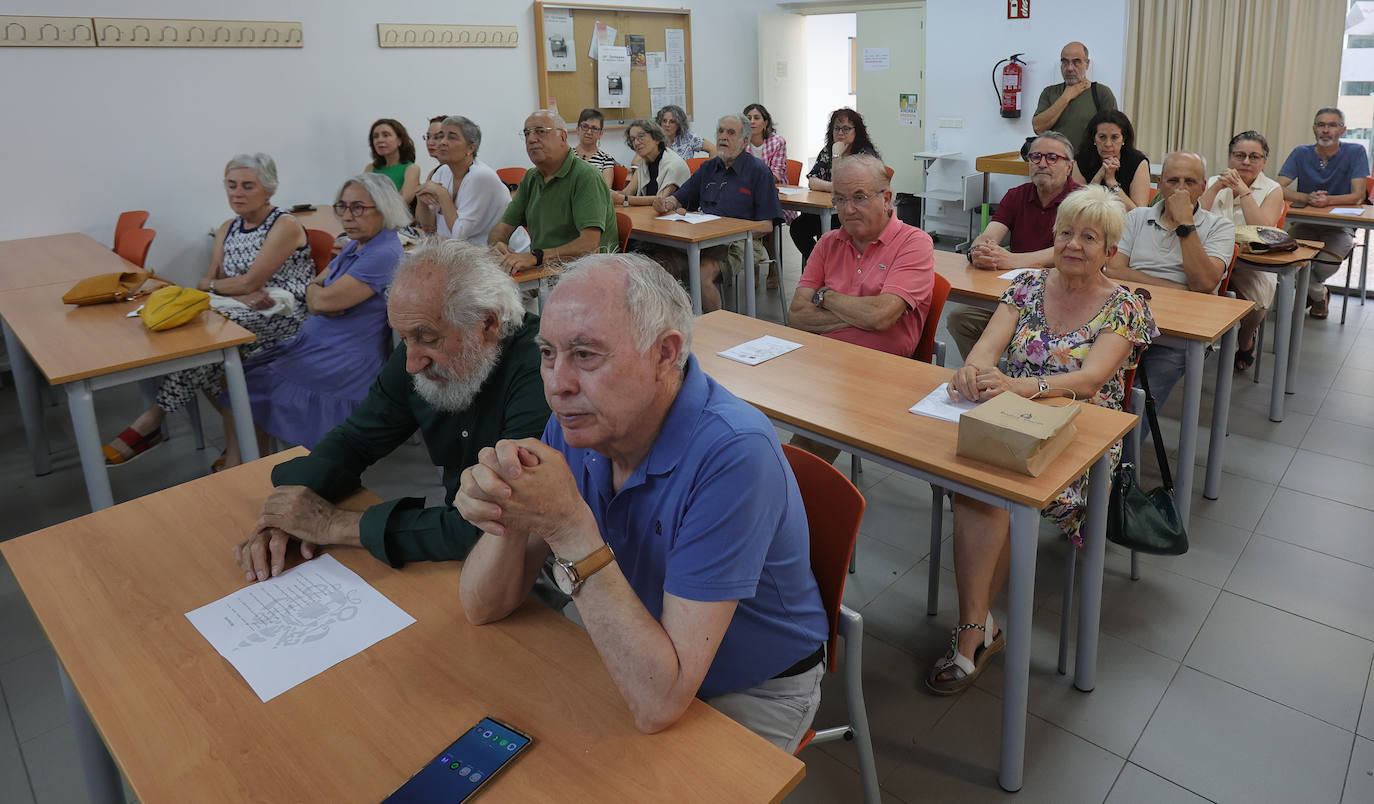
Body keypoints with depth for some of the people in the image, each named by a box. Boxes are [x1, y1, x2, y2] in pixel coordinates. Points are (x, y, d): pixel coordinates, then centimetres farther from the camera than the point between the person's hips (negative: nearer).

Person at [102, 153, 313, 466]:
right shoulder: (228, 229, 16)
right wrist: (238, 294, -15)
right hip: (243, 311, 7)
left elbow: (249, 282, -13)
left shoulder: (285, 226, -7)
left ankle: (152, 421, -20)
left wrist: (210, 285, 0)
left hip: (282, 317, -7)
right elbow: (209, 281, 6)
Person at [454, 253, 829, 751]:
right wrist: (507, 520, -30)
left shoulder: (733, 454, -33)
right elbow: (484, 608, -9)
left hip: (749, 694, -5)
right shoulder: (579, 419, -12)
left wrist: (569, 528, -38)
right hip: (631, 659, 5)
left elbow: (658, 703, -34)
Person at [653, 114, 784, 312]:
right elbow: (679, 198, 23)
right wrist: (665, 203, -2)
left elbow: (767, 226, -3)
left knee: (702, 274, -34)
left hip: (736, 243, -5)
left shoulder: (758, 171, 2)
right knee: (660, 261, -21)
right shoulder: (708, 168, 19)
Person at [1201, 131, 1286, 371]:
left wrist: (1243, 190, -15)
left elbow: (1262, 231, -16)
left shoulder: (1272, 190, 4)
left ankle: (1246, 340, 5)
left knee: (1255, 296, -31)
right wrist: (1217, 187, -15)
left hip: (1252, 265, -1)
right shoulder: (1213, 182, 10)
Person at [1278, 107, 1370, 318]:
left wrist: (1328, 200, -29)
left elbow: (1358, 196, -10)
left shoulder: (1355, 152, -2)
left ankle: (1308, 289, 11)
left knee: (1327, 265, -31)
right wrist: (1307, 198, -27)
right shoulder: (1301, 154, 3)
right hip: (1304, 223, 2)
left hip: (1339, 226, -2)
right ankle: (1319, 294, 4)